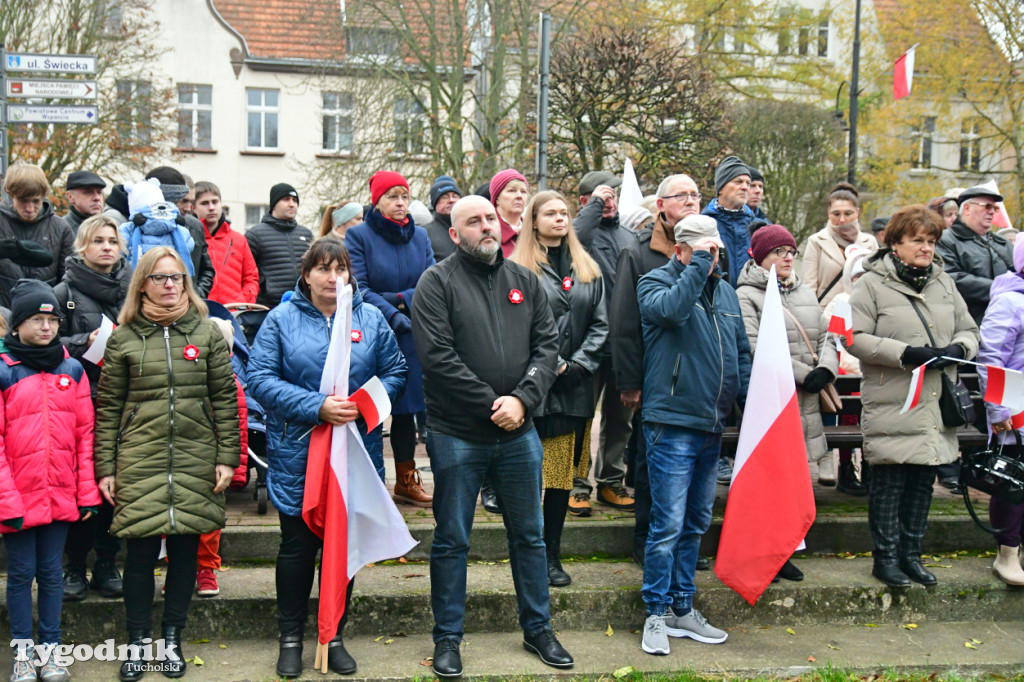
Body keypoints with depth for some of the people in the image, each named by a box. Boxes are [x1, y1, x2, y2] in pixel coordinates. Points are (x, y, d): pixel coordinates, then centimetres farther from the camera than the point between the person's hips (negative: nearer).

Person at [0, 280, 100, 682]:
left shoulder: (72, 370, 6)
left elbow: (85, 434, 5)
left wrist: (88, 492, 1)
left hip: (60, 496, 3)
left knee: (51, 572, 11)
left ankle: (50, 649, 22)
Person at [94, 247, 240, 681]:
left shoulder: (207, 333, 6)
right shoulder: (123, 339, 5)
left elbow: (225, 399, 5)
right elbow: (108, 407, 7)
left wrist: (227, 457, 0)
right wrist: (105, 468, 3)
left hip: (196, 460, 1)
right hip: (139, 461, -1)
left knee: (185, 548, 6)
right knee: (141, 551, 0)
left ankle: (172, 640, 21)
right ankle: (137, 643, 16)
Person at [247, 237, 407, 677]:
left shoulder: (371, 318, 5)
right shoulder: (281, 319, -1)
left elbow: (395, 373, 6)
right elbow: (261, 378, -9)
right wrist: (316, 408, -19)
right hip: (296, 451, -2)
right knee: (297, 543, 6)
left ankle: (334, 636, 25)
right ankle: (291, 637, 22)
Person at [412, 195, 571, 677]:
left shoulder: (524, 280, 9)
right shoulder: (437, 282, -6)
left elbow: (547, 346, 4)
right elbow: (437, 356, -15)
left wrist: (523, 399, -12)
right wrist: (490, 405, -15)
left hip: (518, 433, 4)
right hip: (457, 434, -4)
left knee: (529, 535, 14)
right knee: (451, 541, 7)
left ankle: (538, 628, 29)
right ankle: (447, 637, 21)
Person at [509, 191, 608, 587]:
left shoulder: (588, 270, 15)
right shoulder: (517, 268, 1)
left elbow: (600, 324, 10)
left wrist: (576, 365, -4)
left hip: (575, 389, 4)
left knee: (563, 476, 8)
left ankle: (553, 556, 17)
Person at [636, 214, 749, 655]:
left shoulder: (724, 291, 15)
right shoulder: (655, 283, -3)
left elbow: (741, 353, 20)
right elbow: (672, 308, -27)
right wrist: (698, 264, -19)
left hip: (712, 427, 7)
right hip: (672, 424, -7)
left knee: (696, 524, 14)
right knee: (668, 524, -7)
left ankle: (683, 609, 25)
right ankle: (657, 614, 6)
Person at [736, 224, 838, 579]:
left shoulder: (806, 294, 20)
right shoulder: (746, 296, -4)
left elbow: (826, 337, 17)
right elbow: (754, 348, -15)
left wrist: (826, 369, -4)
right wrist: (802, 374, -15)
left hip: (804, 402, 7)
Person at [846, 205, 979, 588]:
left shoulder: (943, 283, 14)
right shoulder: (873, 284, -4)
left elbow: (969, 330, 18)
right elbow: (857, 338, -11)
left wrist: (957, 349, -5)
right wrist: (905, 353, -20)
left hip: (936, 405, 6)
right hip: (892, 404, -5)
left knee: (923, 481, 12)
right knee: (889, 481, 0)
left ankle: (911, 554, 24)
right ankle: (886, 557, 13)